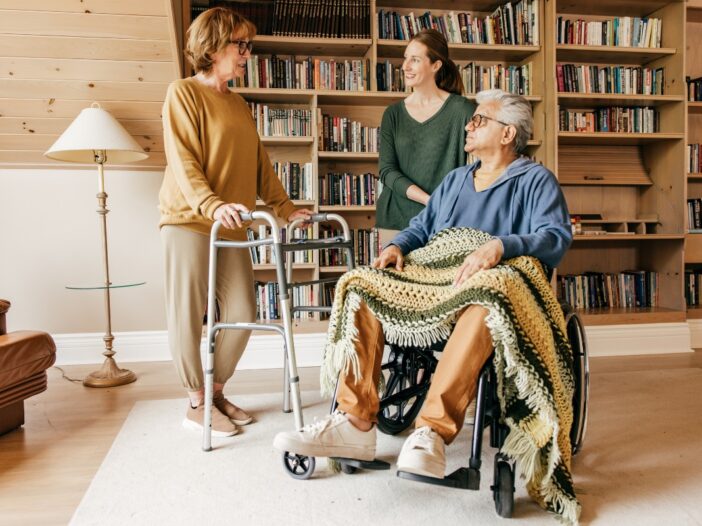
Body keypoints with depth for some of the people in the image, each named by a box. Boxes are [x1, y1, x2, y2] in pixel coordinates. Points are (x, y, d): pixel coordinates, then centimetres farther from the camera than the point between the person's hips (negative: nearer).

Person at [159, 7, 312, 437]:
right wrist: (213, 205, -28)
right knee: (188, 315, 0)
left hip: (231, 225, 7)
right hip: (190, 221, -7)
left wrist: (286, 208, 15)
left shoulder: (239, 105, 18)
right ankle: (197, 403, 15)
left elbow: (260, 164, 20)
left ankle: (216, 392, 24)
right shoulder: (184, 92, -2)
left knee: (242, 314, 6)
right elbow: (183, 161, -13)